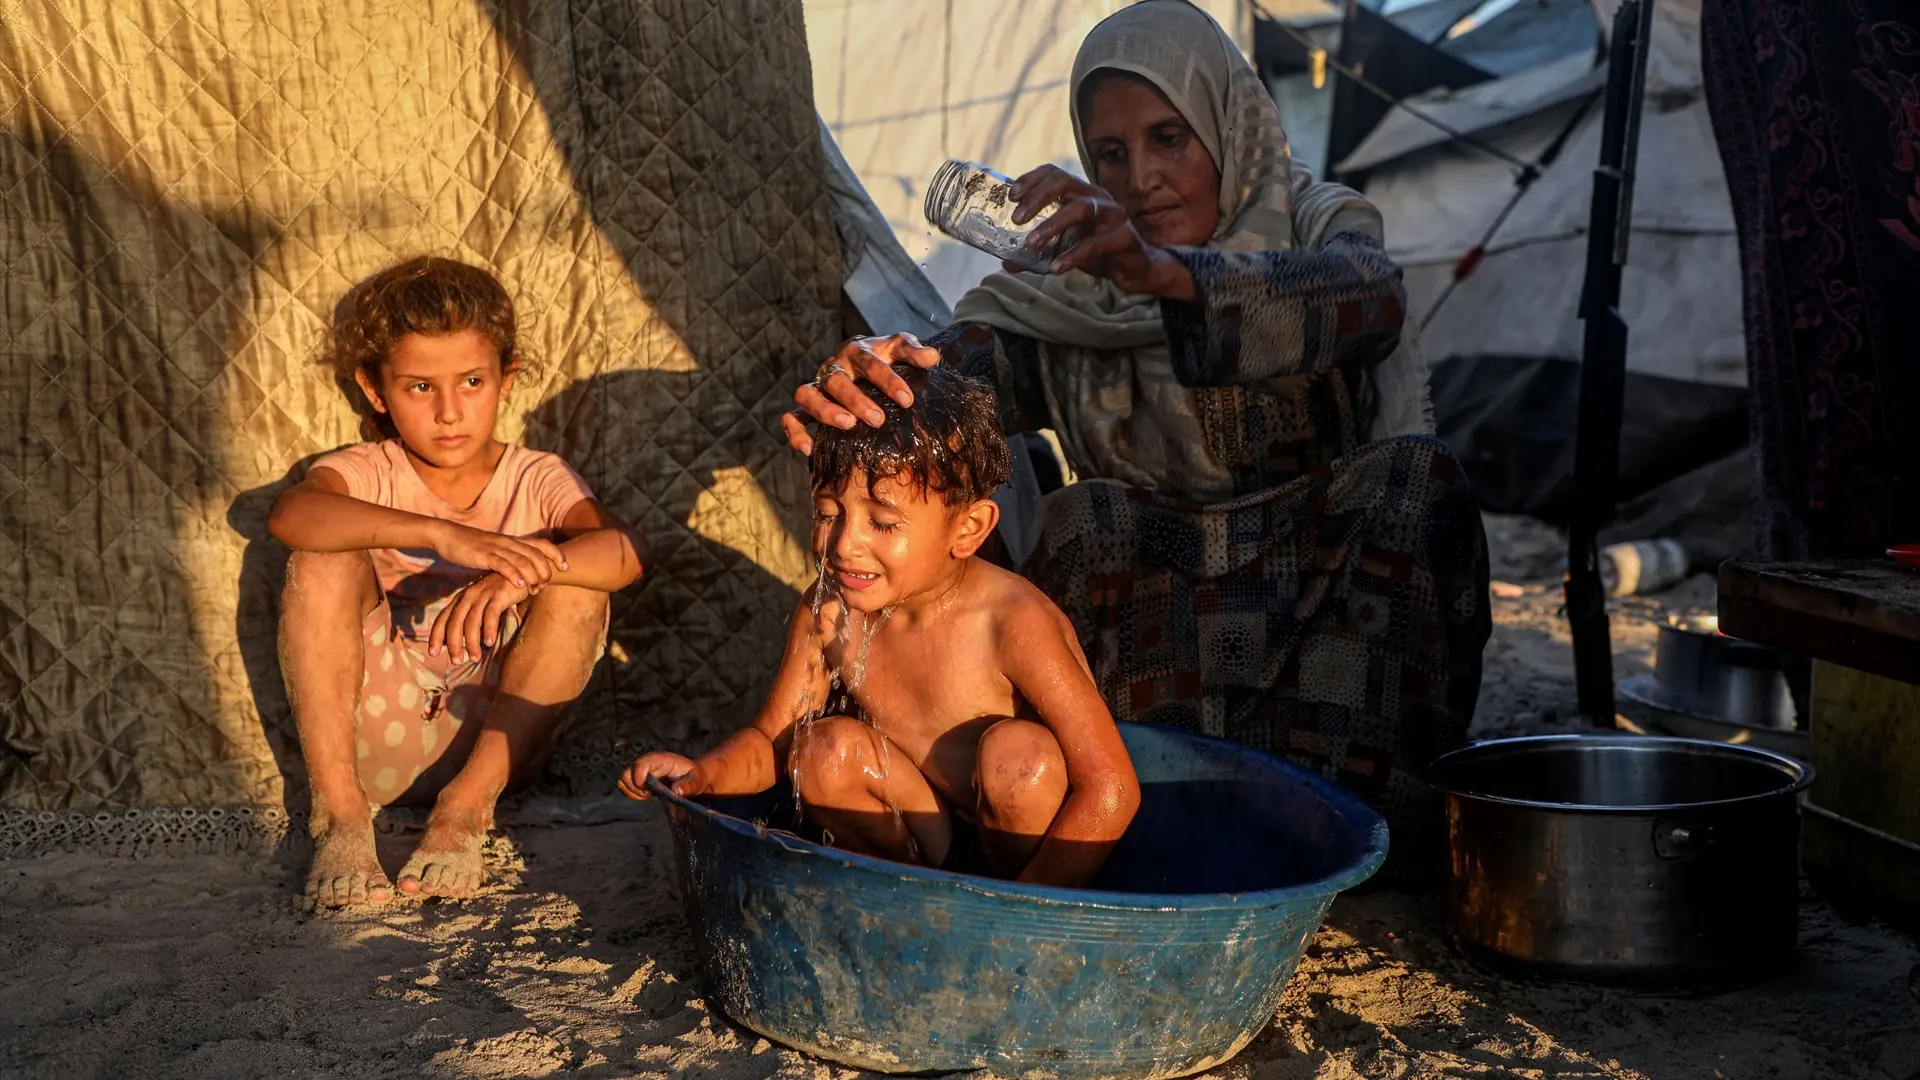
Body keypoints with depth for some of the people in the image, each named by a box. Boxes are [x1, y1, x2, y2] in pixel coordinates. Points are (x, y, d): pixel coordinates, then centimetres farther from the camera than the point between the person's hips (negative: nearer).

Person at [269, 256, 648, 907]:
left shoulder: (535, 480, 0)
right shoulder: (367, 474, -1)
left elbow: (626, 551, -21)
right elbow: (289, 515, -27)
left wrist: (517, 571, -41)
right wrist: (441, 535, -41)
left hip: (495, 738, 0)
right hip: (372, 742, 0)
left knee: (577, 583, -20)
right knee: (327, 557, -20)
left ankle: (467, 805, -20)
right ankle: (339, 812, -21)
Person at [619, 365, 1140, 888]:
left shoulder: (1014, 624, -27)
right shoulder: (828, 614, -9)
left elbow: (1111, 790, -29)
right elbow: (769, 738, 3)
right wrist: (704, 774, -19)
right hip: (932, 828, 5)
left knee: (1017, 750, -31)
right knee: (826, 750, -14)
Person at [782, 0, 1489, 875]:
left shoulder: (1318, 223, -1)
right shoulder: (1067, 292, 5)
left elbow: (1368, 299, -27)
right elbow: (974, 357, -16)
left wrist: (1162, 274, -46)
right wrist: (864, 377, -42)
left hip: (1338, 587, -1)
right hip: (1155, 610, 1)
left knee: (1414, 474, -28)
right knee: (1084, 525, -26)